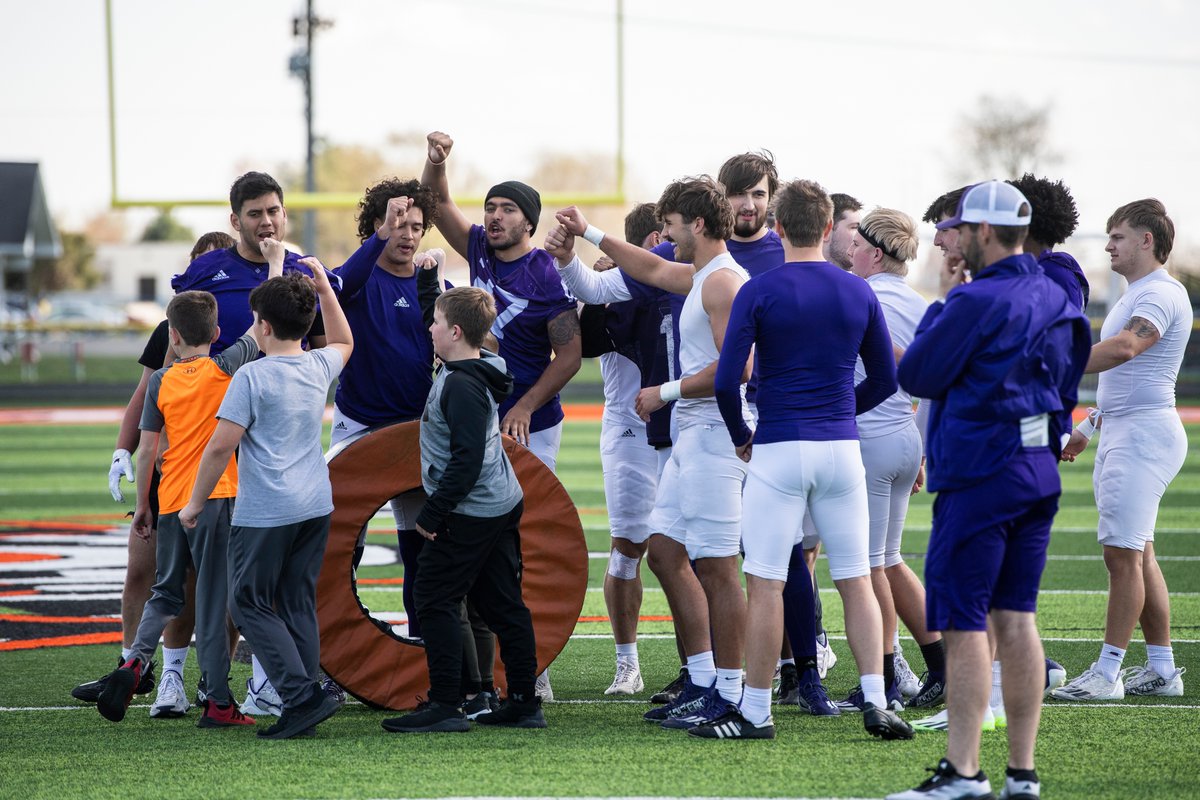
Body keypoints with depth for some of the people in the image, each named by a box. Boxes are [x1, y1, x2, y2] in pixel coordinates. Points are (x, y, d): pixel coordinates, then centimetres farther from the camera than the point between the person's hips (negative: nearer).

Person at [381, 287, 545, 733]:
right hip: (503, 505, 10)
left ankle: (445, 705, -7)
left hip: (470, 513, -10)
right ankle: (524, 702, 13)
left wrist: (433, 513, -18)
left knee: (435, 600, -5)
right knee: (503, 604, 11)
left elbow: (466, 460, -23)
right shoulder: (477, 374, 10)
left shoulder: (462, 386, -19)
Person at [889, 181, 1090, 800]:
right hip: (1039, 473, 8)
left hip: (979, 480, -8)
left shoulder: (976, 302, -16)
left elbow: (915, 376, -8)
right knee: (1015, 618, 10)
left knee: (962, 621, -5)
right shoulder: (1054, 300, 11)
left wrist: (945, 302, 0)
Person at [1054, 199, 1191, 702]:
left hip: (1144, 434, -11)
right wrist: (1087, 427, 29)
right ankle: (1161, 669, 15)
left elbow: (1124, 348, -32)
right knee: (1137, 554, 11)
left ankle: (1107, 673, -10)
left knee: (1123, 553, -10)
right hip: (1118, 434, 11)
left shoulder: (1162, 294, -14)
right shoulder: (1134, 296, 20)